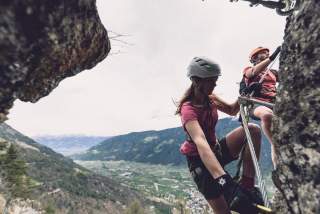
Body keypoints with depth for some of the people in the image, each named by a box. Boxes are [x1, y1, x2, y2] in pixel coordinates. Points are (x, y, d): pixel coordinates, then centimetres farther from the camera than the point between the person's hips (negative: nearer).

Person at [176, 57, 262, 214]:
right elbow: (200, 143, -42)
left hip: (216, 149, 7)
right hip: (199, 161, -6)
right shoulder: (188, 109, -27)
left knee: (252, 129, -15)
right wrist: (220, 176, -53)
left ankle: (247, 187, -7)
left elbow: (232, 110, 10)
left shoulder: (210, 98, -2)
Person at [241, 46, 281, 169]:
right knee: (267, 114, -39)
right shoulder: (248, 70, 14)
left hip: (273, 103, 5)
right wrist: (272, 57, -20)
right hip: (256, 104, -5)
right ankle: (274, 145, -19)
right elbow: (255, 71, -10)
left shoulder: (272, 72, 29)